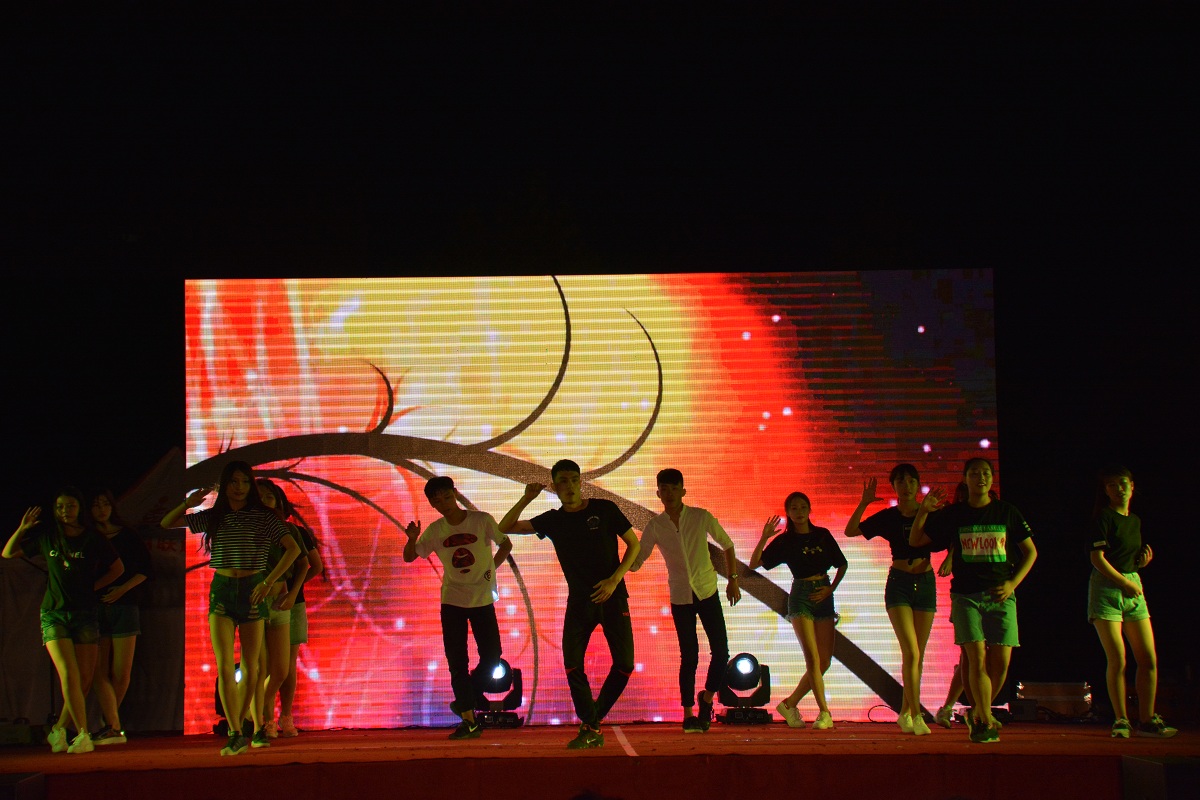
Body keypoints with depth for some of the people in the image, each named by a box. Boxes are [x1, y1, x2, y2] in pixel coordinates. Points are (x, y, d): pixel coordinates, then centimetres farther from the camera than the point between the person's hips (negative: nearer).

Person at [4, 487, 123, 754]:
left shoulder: (93, 539, 1)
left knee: (85, 678, 0)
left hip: (85, 612, 1)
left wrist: (92, 587, 2)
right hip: (54, 614, 0)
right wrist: (22, 529, -2)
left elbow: (117, 567, 11)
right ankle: (83, 735, -15)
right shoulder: (46, 536, 5)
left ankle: (59, 730, 18)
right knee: (69, 675, -16)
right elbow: (8, 553, 14)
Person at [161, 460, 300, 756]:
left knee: (250, 667, 4)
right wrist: (188, 504, -6)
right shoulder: (213, 518, 8)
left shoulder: (263, 517, 0)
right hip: (221, 590, 2)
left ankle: (238, 727, 18)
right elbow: (166, 524, 13)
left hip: (252, 589, -2)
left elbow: (293, 548, -8)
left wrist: (269, 582, -15)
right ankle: (236, 735, -11)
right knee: (224, 666, -9)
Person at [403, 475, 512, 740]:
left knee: (491, 657, -4)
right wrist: (412, 539, -16)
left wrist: (492, 567, -6)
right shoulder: (435, 530, -1)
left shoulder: (482, 520, -8)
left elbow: (505, 544, 5)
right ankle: (469, 720, 3)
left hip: (483, 599, -1)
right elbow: (409, 557, 4)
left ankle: (467, 700, 20)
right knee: (456, 662, -2)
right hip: (452, 601, 2)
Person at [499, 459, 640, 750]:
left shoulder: (604, 509, -1)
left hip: (612, 597, -1)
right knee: (572, 663, -12)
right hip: (579, 600, 2)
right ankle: (591, 730, -1)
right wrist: (526, 499, -10)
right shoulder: (553, 520, 5)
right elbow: (505, 528, 4)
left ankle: (593, 721, 13)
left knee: (624, 664, -7)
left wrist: (615, 579, -10)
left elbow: (634, 544, 3)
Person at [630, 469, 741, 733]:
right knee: (689, 656, -1)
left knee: (721, 651, -6)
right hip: (680, 597, 0)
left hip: (708, 592, 0)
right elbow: (635, 562, 0)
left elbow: (727, 544, 7)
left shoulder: (701, 517, -6)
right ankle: (688, 714, 7)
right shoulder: (655, 526, -4)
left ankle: (707, 698, 17)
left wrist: (733, 579, 4)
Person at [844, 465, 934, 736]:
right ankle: (916, 715, -15)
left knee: (918, 655, 6)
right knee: (911, 653, -14)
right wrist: (863, 503, -16)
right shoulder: (888, 517, 0)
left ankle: (905, 713, 17)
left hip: (925, 583, 2)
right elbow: (851, 531, -5)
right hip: (899, 583, -2)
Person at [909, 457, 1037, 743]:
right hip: (966, 595, -1)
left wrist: (1012, 583, -1)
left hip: (1000, 595, 1)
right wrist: (923, 511, -9)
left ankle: (979, 714, 18)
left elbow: (1030, 552, 12)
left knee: (1000, 662, -3)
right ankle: (986, 722, -6)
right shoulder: (953, 514, 4)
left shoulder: (1007, 512, 6)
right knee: (977, 659, -13)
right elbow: (915, 540, 8)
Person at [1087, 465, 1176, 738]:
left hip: (1133, 588, 6)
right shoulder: (1104, 517, -4)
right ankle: (1121, 720, -1)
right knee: (1117, 661, -10)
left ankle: (1146, 720, 6)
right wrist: (1125, 583, -13)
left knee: (1149, 660, -1)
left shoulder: (1135, 521, 17)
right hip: (1106, 587, -6)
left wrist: (1143, 560, 3)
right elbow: (1097, 559, -11)